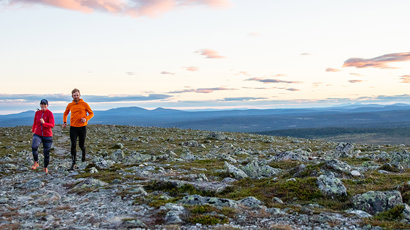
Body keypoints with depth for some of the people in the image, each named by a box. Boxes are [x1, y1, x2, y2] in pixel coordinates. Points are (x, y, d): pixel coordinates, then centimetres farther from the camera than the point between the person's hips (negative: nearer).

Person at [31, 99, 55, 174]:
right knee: (34, 147, -27)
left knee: (46, 152, 3)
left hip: (47, 136, -2)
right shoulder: (37, 112, 5)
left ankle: (45, 167, 25)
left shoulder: (50, 113, -8)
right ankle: (36, 163, -13)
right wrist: (33, 130, 39)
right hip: (38, 134, 3)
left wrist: (44, 123, -35)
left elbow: (52, 125, -17)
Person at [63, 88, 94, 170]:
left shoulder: (84, 104, -3)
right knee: (73, 145, -7)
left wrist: (86, 119, -16)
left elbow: (91, 113, 2)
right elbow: (65, 113, 21)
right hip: (73, 127, 1)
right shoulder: (70, 105, 4)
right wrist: (64, 122, 7)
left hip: (82, 127, -1)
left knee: (81, 145, 8)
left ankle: (83, 153, 42)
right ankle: (73, 163, -3)